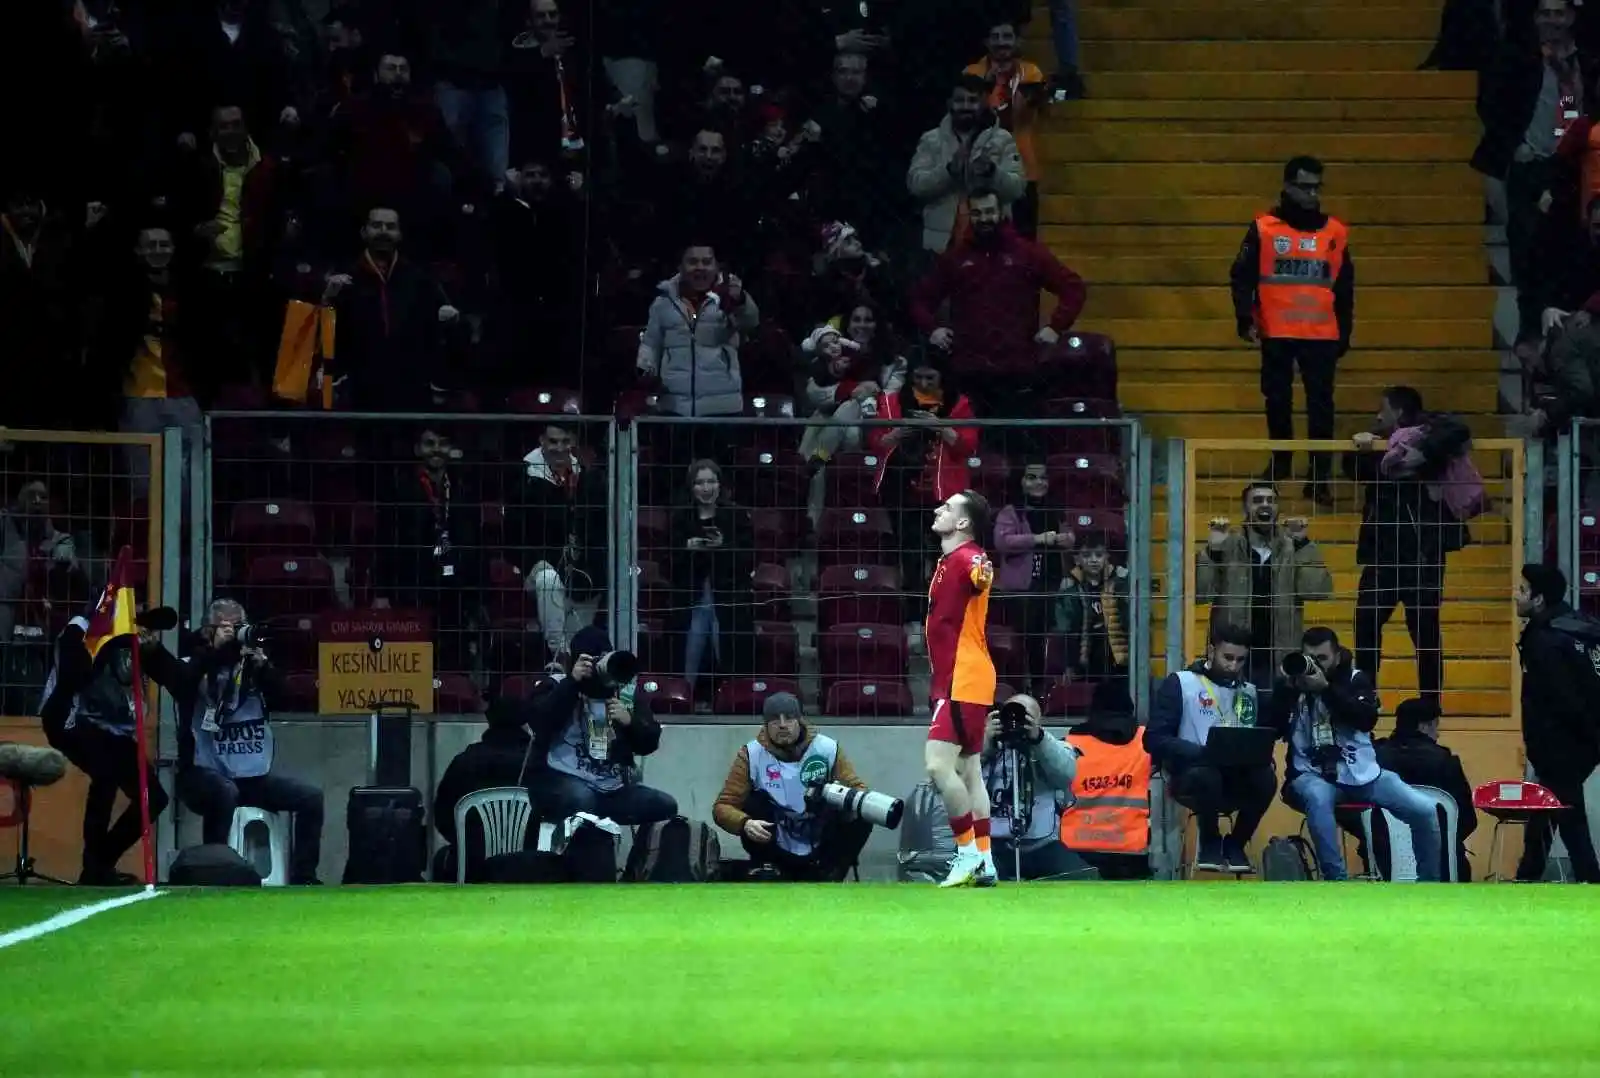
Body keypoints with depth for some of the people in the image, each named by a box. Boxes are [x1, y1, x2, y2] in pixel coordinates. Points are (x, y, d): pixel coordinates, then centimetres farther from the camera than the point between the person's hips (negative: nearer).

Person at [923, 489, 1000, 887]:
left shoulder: (967, 559, -16)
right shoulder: (947, 562, 15)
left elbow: (979, 575, -42)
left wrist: (984, 574, -64)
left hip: (963, 682, -11)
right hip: (952, 681, 11)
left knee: (939, 764, -17)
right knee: (968, 770, 11)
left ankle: (969, 853, -12)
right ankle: (984, 863, 13)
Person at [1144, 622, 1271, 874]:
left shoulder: (1248, 692, 15)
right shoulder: (1181, 683, -1)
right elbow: (1154, 740, -10)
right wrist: (1204, 753, -24)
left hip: (1234, 781, 4)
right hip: (1190, 777, -4)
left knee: (1265, 777, -29)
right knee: (1206, 774, -38)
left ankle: (1235, 844, -4)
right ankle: (1209, 844, -10)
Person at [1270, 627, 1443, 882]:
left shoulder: (1356, 679, 6)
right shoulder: (1291, 683, 4)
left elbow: (1368, 719, -13)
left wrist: (1326, 689, -21)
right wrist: (1285, 688, -18)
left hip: (1360, 773, 2)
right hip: (1312, 775, -2)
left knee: (1424, 810, -11)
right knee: (1317, 798, -40)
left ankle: (1429, 885, 8)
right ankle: (1337, 883, -32)